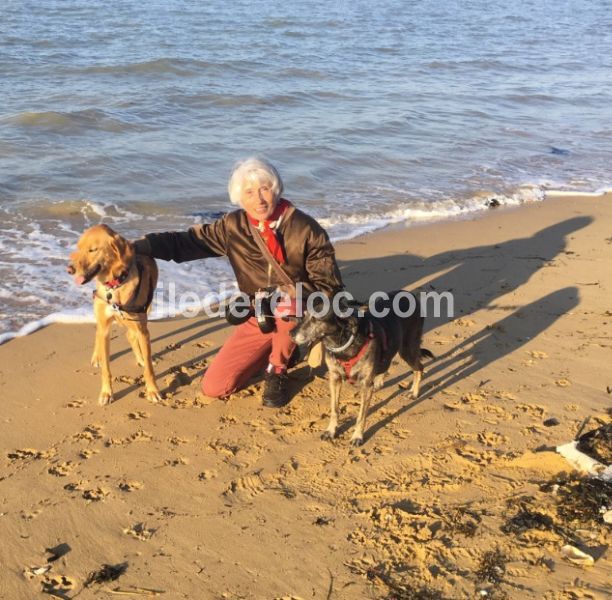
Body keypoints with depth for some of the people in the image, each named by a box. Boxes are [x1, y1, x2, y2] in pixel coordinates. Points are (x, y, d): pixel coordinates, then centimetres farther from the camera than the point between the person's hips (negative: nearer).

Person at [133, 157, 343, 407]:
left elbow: (330, 285, -17)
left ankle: (277, 372, -9)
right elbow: (186, 241, -3)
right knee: (213, 387, -5)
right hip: (260, 319, 4)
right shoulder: (234, 226, -5)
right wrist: (140, 246, -18)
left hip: (300, 318, -4)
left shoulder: (305, 228, -15)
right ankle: (281, 349, 19)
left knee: (286, 296, -39)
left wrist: (291, 294, -34)